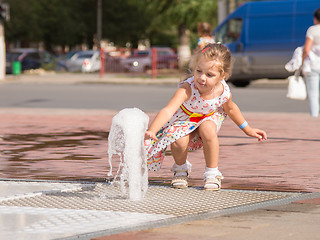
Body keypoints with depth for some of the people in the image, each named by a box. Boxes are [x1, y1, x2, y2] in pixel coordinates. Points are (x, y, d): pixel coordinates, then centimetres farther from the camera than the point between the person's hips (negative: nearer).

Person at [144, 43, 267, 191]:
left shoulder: (223, 91, -24)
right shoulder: (187, 89, -38)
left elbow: (230, 108, 1)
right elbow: (168, 111, -50)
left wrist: (248, 130, 14)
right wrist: (151, 131, -66)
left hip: (207, 119, 2)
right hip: (183, 122, -2)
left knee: (208, 129, -33)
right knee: (179, 142, -31)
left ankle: (212, 173, -12)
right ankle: (180, 168, 7)